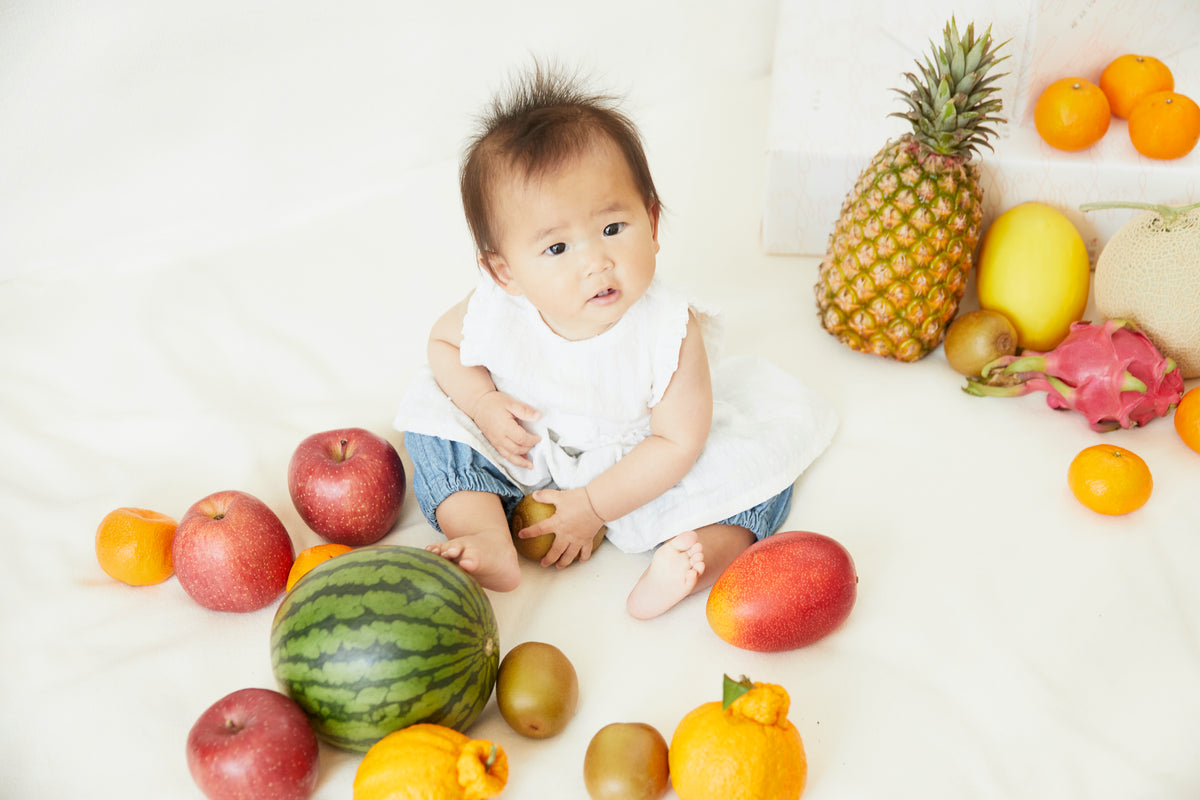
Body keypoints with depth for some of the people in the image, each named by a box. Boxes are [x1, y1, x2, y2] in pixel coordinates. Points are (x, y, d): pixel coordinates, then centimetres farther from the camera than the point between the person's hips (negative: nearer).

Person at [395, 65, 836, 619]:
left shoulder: (668, 333, -32)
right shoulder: (496, 313, -26)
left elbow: (677, 443, -24)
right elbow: (443, 340, -2)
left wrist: (592, 508, -24)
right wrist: (483, 402, -21)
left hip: (637, 464, -2)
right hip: (522, 447, 2)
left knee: (754, 464, -18)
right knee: (435, 415, -12)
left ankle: (683, 564, -34)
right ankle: (490, 543, -23)